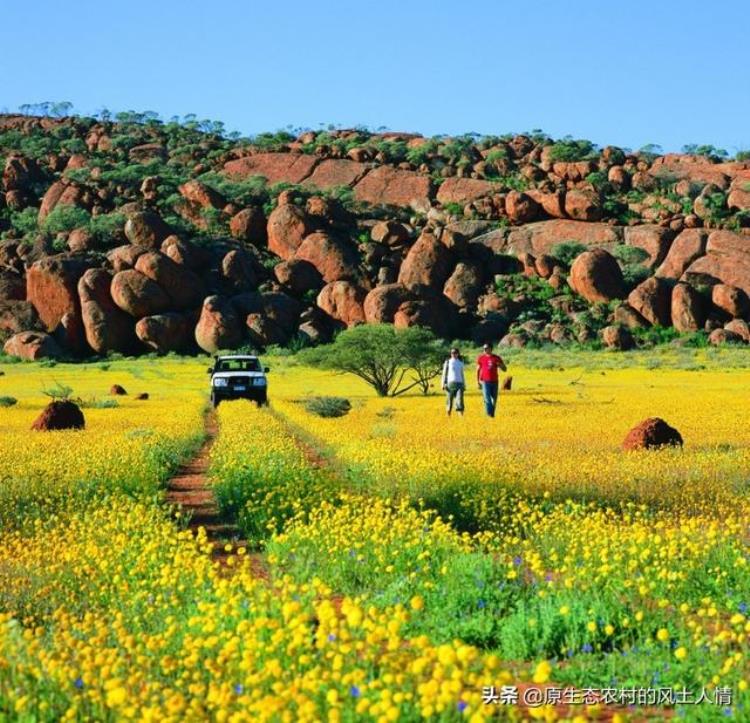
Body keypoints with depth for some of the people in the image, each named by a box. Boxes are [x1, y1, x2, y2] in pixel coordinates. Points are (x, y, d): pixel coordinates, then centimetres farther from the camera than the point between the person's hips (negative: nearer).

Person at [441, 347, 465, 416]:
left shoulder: (461, 362, 14)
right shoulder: (448, 362, 5)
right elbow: (444, 373, 5)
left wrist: (464, 384, 19)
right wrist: (443, 384, -2)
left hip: (459, 383, 2)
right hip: (450, 383, -2)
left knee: (460, 399, -14)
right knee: (449, 400, 1)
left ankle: (461, 415, -18)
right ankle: (448, 415, 15)